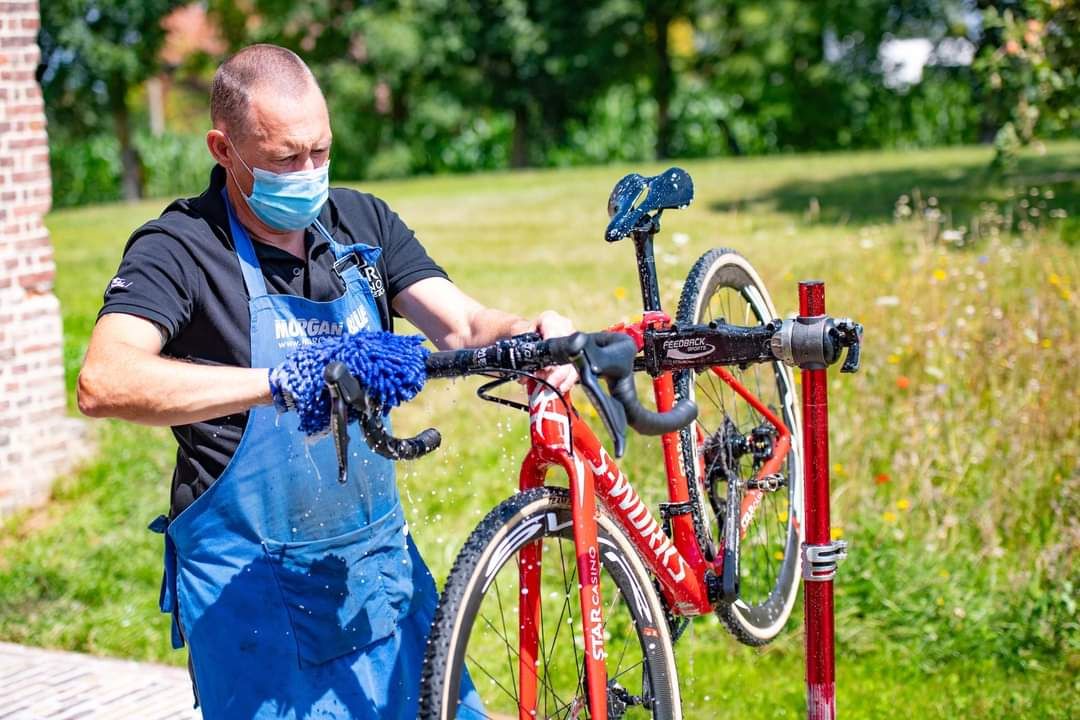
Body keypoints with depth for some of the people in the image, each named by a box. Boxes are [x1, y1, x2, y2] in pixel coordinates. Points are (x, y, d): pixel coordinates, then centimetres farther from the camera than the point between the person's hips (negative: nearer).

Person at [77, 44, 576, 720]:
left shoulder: (363, 222, 5)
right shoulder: (178, 247, -13)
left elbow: (463, 324, -5)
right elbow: (104, 383, -30)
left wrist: (529, 333, -28)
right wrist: (278, 382, -40)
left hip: (383, 563, 5)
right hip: (251, 588, -5)